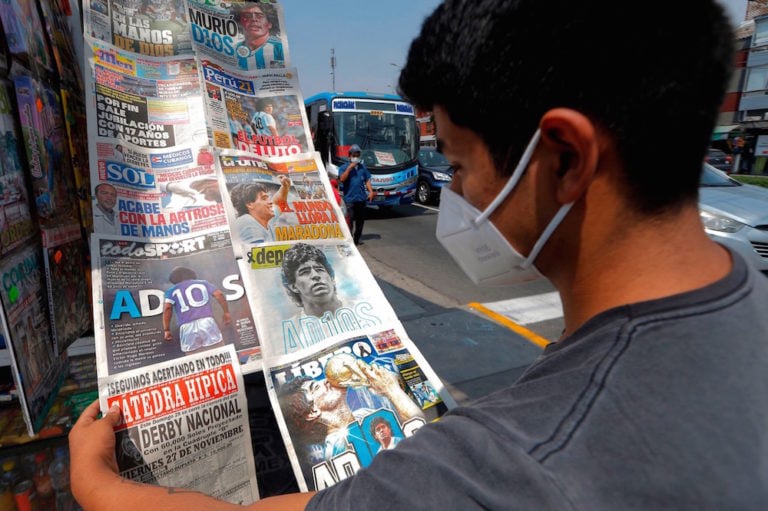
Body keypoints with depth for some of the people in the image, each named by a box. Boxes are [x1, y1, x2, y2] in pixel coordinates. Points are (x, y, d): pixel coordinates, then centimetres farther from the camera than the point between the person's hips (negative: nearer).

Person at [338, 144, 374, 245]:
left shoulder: (363, 167, 12)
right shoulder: (344, 167, 2)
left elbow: (367, 180, 14)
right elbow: (342, 179, -14)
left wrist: (370, 191, 2)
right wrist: (349, 167, -16)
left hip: (361, 198, 4)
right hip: (349, 198, -4)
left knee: (360, 220, 10)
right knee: (350, 220, -7)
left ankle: (357, 238, 22)